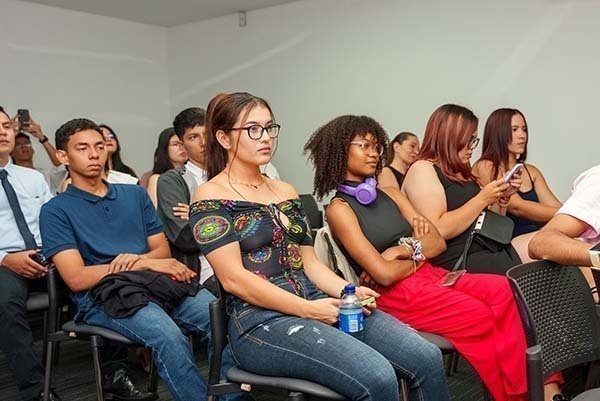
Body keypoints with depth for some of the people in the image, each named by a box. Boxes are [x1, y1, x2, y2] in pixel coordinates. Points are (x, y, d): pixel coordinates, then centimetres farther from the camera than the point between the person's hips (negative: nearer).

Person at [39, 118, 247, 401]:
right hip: (102, 295, -4)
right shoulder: (56, 210, 8)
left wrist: (139, 258, -7)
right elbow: (76, 279, -4)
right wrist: (146, 265, -7)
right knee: (169, 337, -34)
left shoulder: (135, 194, 22)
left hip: (158, 283, 4)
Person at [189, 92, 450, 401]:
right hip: (261, 321, -6)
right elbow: (234, 278, -12)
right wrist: (308, 309, -16)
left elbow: (308, 262, 16)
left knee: (426, 358, -12)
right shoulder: (210, 197, -3)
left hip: (317, 303, 7)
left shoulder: (286, 191, 18)